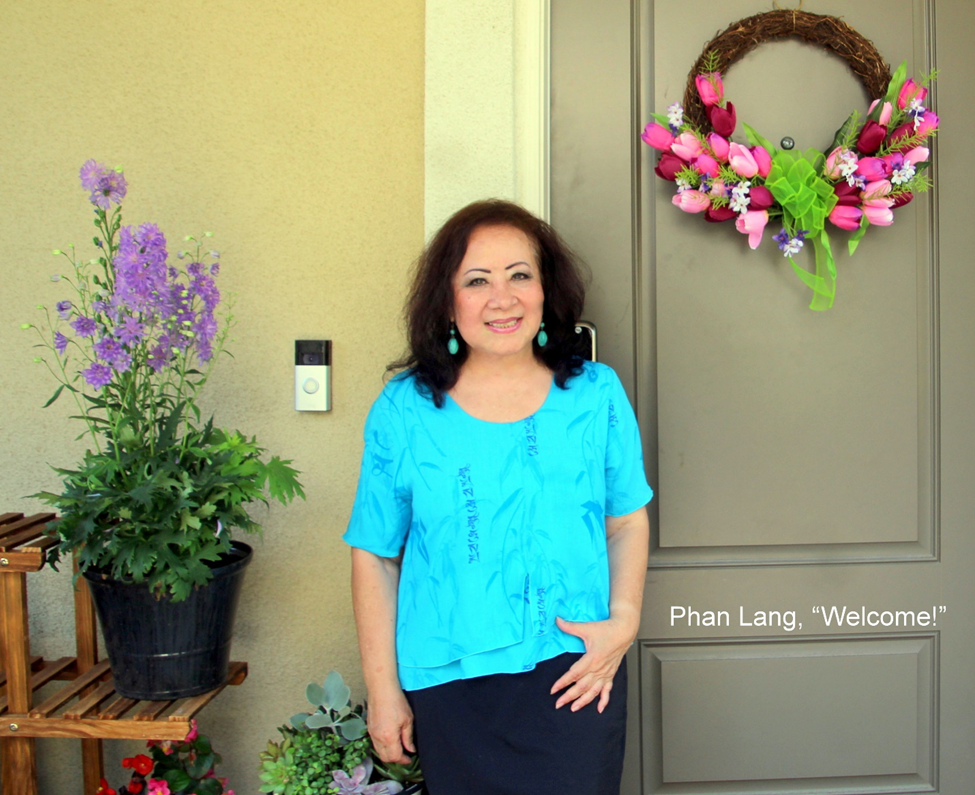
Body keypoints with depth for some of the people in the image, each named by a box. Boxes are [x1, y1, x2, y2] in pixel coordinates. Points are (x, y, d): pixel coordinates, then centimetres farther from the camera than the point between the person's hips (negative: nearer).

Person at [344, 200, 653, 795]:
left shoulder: (596, 395, 0)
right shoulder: (404, 411, -5)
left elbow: (628, 522, 8)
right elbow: (376, 557, 0)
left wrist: (624, 618, -8)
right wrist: (383, 691, 0)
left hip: (575, 678, 1)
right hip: (450, 687, 0)